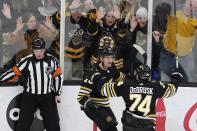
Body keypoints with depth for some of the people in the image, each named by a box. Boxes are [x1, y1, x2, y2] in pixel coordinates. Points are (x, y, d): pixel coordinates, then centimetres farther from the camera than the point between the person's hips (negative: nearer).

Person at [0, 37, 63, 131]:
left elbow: (58, 76, 5)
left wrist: (57, 94, 6)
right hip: (29, 95, -2)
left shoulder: (52, 60, -5)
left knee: (53, 123, 3)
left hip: (47, 96, 2)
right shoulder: (27, 61, -12)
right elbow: (14, 72, -5)